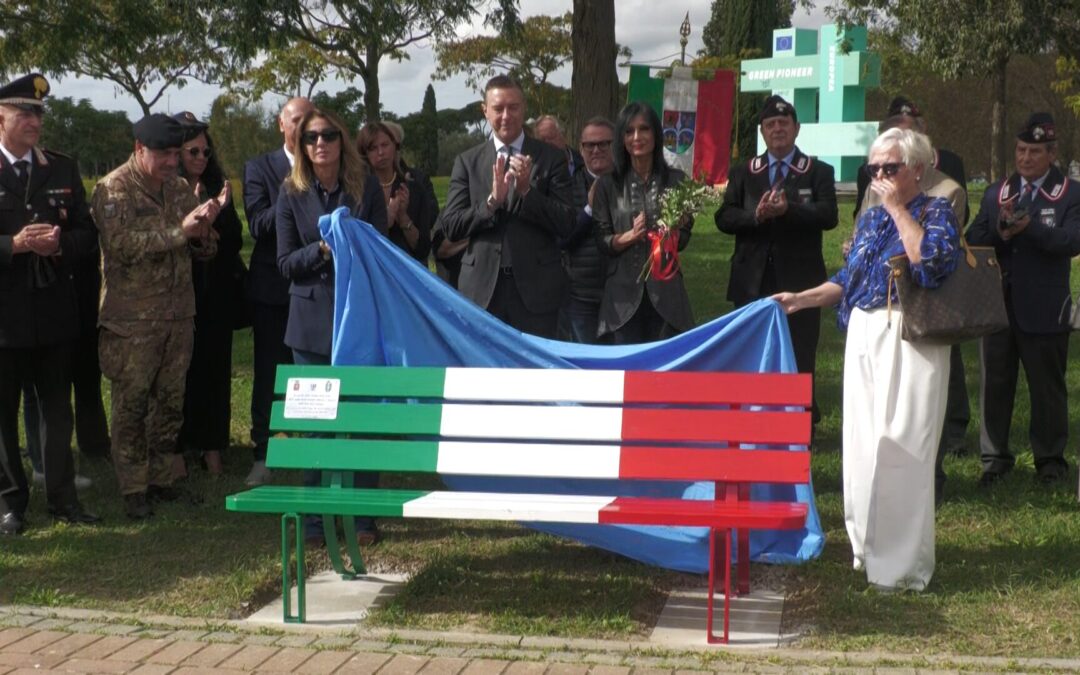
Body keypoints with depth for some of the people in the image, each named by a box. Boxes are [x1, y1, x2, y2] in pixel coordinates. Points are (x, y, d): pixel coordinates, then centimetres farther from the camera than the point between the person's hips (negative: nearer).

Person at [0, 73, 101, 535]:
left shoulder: (63, 170, 8)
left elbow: (87, 236, 7)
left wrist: (60, 244, -12)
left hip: (55, 311, 3)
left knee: (57, 408, 10)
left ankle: (62, 497, 19)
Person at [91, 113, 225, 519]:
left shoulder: (180, 189, 9)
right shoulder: (113, 190, -7)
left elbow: (204, 251, 10)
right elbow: (120, 244, -21)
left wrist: (204, 229, -14)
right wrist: (179, 230, -27)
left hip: (179, 316, 5)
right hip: (132, 321, -5)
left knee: (170, 402, 11)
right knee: (131, 405, 1)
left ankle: (161, 479, 23)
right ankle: (133, 489, 11)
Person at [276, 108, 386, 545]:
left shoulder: (366, 187, 3)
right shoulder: (292, 194, 4)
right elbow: (285, 263, 2)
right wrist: (321, 249, -15)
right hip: (312, 320, 1)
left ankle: (362, 518, 11)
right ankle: (316, 518, 14)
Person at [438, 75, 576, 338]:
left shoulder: (550, 158, 4)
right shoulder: (467, 161, 8)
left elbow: (566, 224, -1)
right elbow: (450, 227, 1)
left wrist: (526, 191, -14)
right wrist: (491, 201, -13)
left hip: (536, 287, -1)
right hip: (482, 287, 1)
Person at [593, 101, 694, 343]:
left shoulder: (676, 180, 4)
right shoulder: (608, 184, 3)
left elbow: (684, 239, 6)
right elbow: (601, 241, 2)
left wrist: (674, 231, -16)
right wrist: (629, 236, -16)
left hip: (665, 290, 0)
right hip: (624, 292, 0)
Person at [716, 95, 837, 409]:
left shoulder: (819, 171, 5)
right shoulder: (743, 173, 13)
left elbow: (829, 215, -10)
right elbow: (724, 218, 1)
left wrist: (788, 209, -25)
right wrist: (756, 216, -18)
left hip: (799, 282, -2)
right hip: (753, 283, 3)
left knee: (799, 362, 1)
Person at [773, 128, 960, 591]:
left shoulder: (935, 213, -2)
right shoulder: (870, 219, 15)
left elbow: (931, 261, -22)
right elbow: (847, 280, 19)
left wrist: (898, 208, -14)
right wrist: (801, 299, 9)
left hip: (909, 342, -7)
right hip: (863, 338, 7)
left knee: (897, 449, -8)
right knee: (862, 445, 8)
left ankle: (903, 565, 0)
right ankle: (869, 549, 20)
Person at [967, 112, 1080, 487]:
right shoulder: (995, 193, 11)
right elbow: (974, 241, 3)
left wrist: (1030, 226, -27)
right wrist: (1000, 232, -16)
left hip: (1044, 308, -3)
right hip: (998, 302, 3)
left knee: (1047, 386, 7)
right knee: (995, 382, 8)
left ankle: (1050, 457, 20)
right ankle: (995, 456, 17)